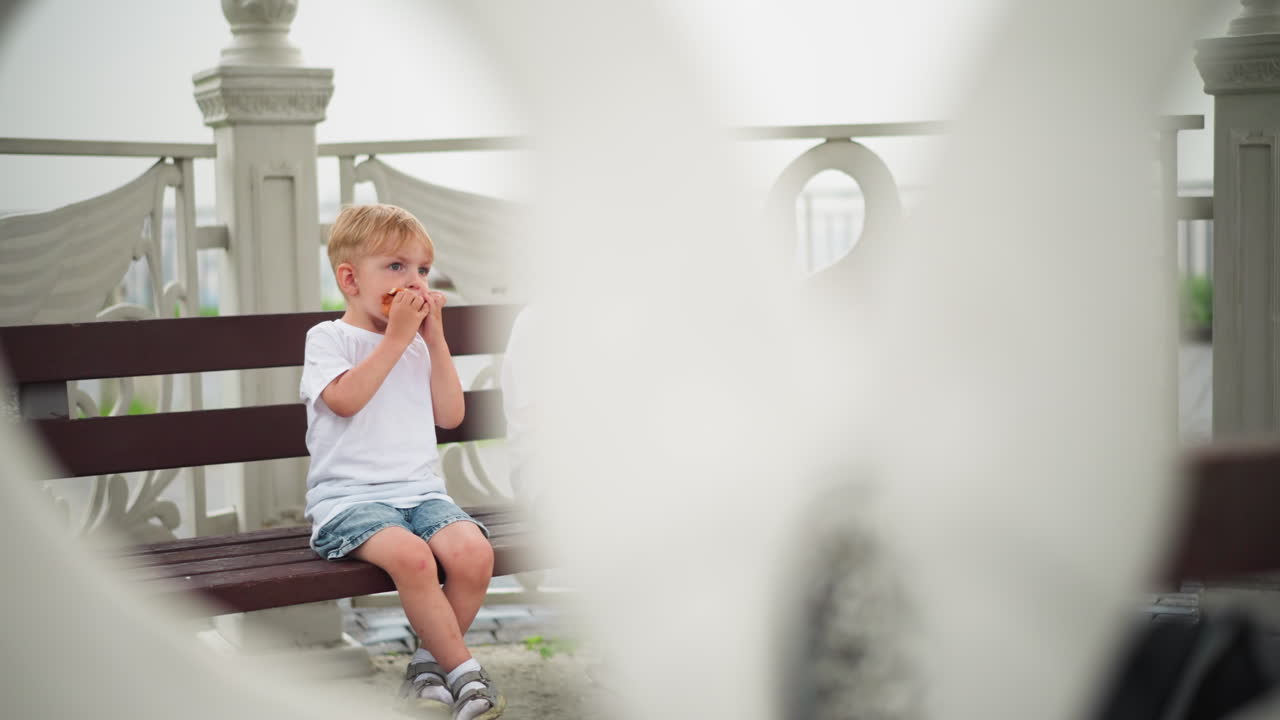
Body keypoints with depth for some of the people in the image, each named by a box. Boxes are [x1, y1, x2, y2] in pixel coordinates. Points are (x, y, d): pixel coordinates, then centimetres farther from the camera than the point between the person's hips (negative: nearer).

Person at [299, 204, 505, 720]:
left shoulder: (419, 343, 19)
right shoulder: (328, 338, 3)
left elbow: (450, 415, 12)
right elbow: (345, 399, -16)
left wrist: (435, 339, 6)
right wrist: (396, 337, -12)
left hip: (419, 490, 5)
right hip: (349, 497, -5)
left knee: (473, 552, -26)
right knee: (411, 555, -36)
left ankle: (429, 663, -7)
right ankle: (464, 671, -21)